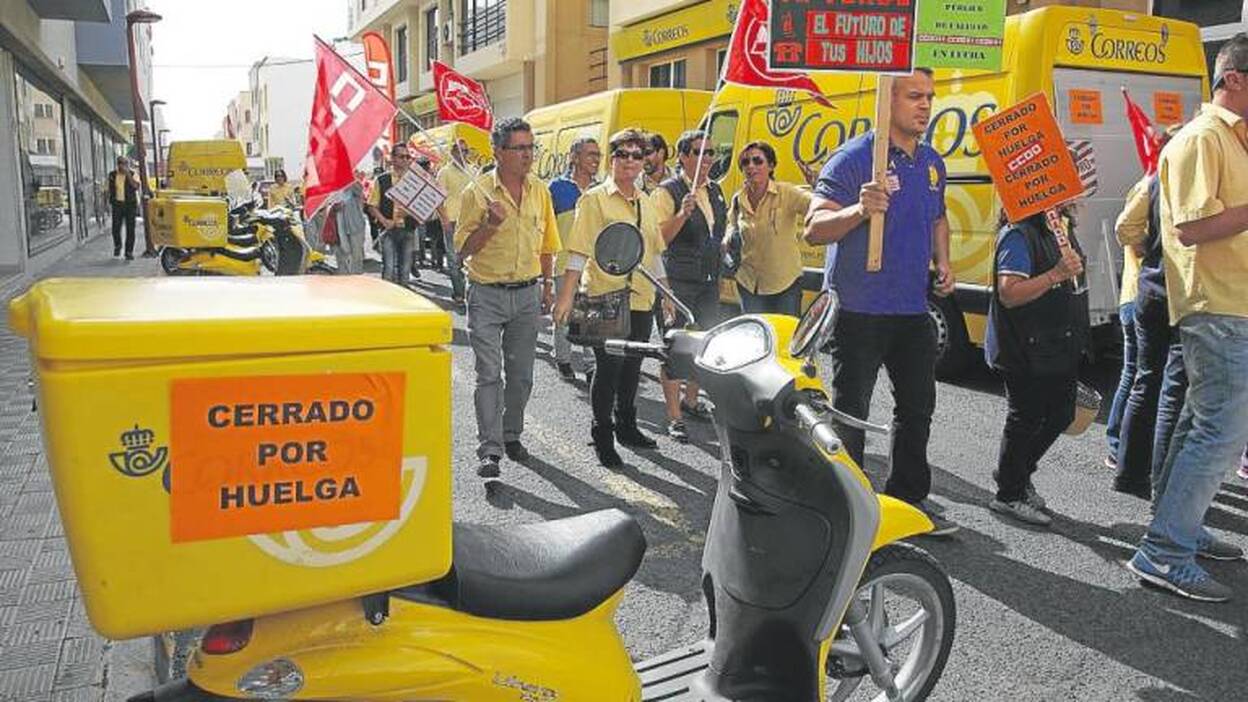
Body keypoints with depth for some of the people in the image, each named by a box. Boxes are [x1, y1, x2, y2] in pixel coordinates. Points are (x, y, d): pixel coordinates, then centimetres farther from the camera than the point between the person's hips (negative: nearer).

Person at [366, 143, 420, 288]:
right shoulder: (381, 180, 3)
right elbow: (372, 207, 3)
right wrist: (384, 221, -13)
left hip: (408, 229, 3)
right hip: (389, 229, -2)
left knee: (405, 268, 8)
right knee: (388, 268, -9)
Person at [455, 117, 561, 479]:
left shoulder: (540, 191, 6)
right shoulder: (478, 192, -8)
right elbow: (464, 248, -8)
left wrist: (547, 286, 14)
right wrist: (491, 224, -23)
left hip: (526, 293, 4)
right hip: (487, 295, -4)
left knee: (521, 374, 11)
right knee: (489, 374, -5)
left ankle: (511, 435, 28)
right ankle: (490, 450, -3)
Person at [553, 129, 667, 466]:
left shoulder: (646, 203, 14)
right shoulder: (594, 199, -5)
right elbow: (579, 252, -11)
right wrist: (566, 297, -17)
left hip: (641, 300, 6)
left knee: (632, 366, 15)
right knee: (608, 368, -1)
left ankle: (626, 426, 32)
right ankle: (602, 435, 12)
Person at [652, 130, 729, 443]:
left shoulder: (715, 190, 13)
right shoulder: (667, 191, -9)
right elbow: (659, 238, -17)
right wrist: (683, 213, -29)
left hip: (709, 280, 8)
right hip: (677, 282, -7)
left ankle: (691, 400, 34)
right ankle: (674, 416, 2)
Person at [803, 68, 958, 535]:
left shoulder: (932, 163, 11)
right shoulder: (853, 158, -12)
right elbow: (813, 229, -19)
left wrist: (943, 262, 9)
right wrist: (860, 209, -37)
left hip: (913, 309, 8)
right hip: (860, 309, -7)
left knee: (917, 408, 17)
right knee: (850, 414, 2)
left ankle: (910, 497, 33)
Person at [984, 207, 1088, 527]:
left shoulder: (1061, 228, 12)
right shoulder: (1018, 235, -17)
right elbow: (1008, 293, -25)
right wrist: (1056, 275, -29)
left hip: (1058, 348, 9)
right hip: (1025, 351, -9)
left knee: (1060, 415, 15)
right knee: (1026, 417, 1)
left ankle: (1017, 476, 33)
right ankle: (1008, 495, 16)